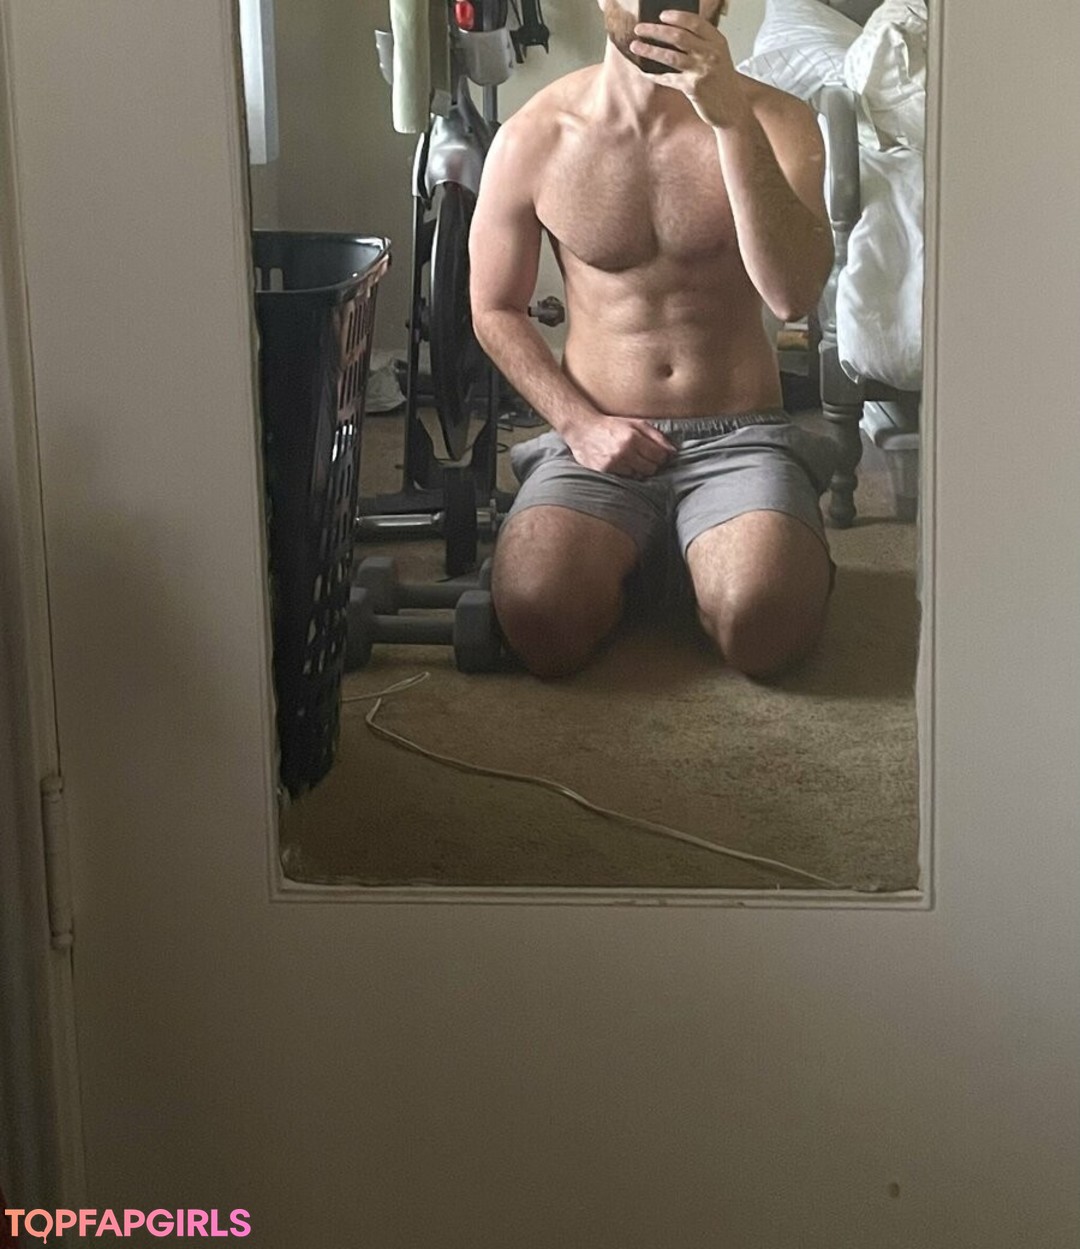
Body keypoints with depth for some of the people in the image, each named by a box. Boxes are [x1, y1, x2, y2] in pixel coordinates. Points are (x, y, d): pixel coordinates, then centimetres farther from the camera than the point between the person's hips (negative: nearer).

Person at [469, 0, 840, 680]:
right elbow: (496, 309, 11)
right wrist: (577, 423, -5)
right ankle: (619, 554, 7)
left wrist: (732, 119, -30)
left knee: (761, 629, -30)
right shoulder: (532, 139, -1)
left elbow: (794, 294, -21)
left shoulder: (775, 121, -4)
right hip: (597, 441, 1)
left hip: (740, 438, -1)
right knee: (541, 626, -28)